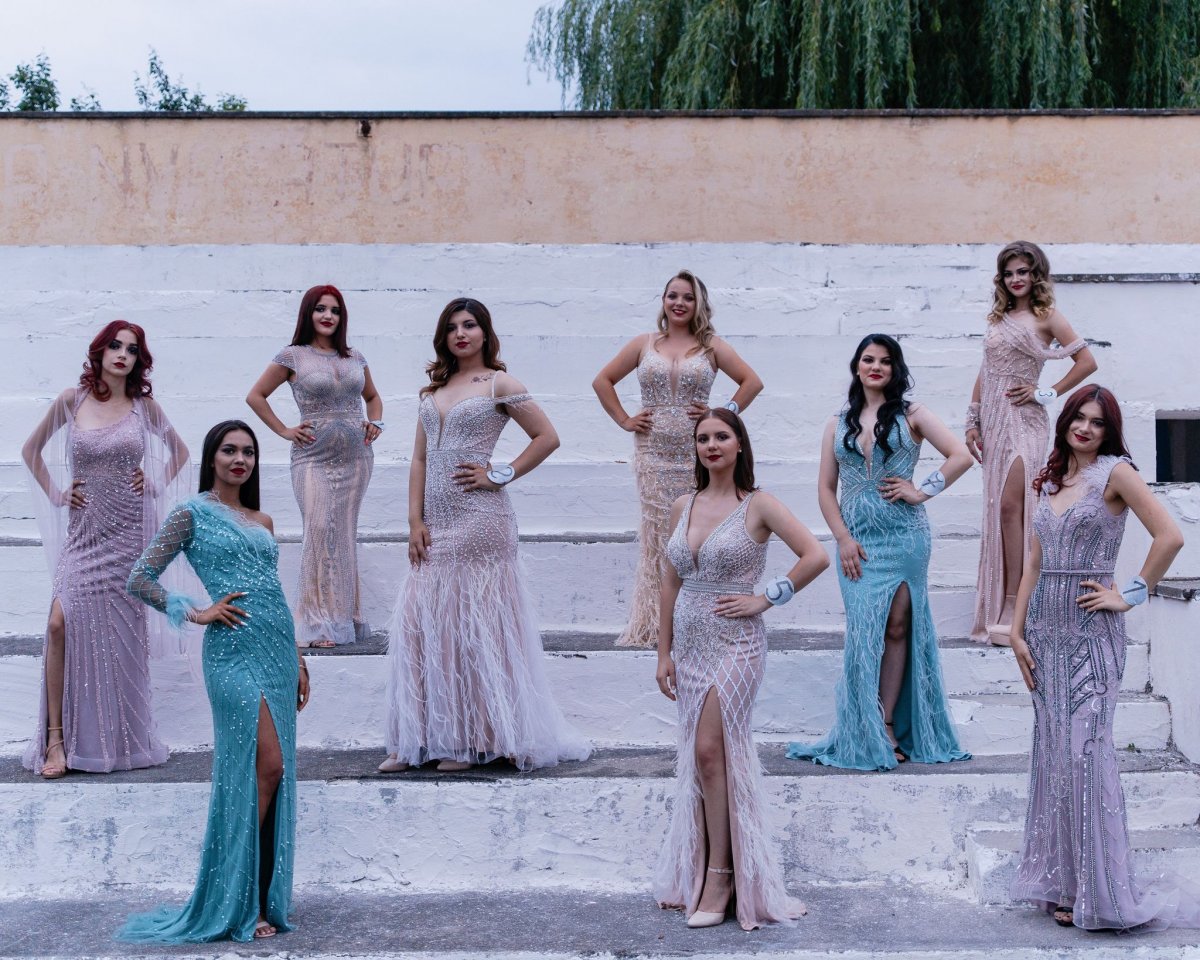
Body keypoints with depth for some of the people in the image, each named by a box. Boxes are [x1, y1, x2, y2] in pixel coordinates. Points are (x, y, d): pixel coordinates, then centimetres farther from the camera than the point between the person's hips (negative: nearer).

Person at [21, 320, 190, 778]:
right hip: (83, 529, 0)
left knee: (124, 633, 3)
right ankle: (56, 739, -8)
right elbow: (32, 450, 14)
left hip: (130, 530, 0)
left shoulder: (143, 406, 3)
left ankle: (122, 736, 16)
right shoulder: (72, 400, 2)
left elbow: (179, 451, 18)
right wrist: (56, 494, 5)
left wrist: (157, 486, 5)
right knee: (61, 623, -15)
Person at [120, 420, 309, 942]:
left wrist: (295, 658, 20)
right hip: (234, 650, -7)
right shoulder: (192, 514, 0)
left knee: (271, 773, 6)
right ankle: (237, 904, -1)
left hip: (276, 650, 7)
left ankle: (260, 896, 15)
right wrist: (195, 612, -8)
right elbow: (139, 579, -2)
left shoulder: (261, 521, 18)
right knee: (266, 766, -13)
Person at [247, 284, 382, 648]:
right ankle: (318, 624, -6)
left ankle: (343, 616, 14)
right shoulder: (293, 357, -1)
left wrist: (375, 423, 8)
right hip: (313, 457, -4)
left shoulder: (354, 358, 11)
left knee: (345, 535, 7)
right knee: (319, 532, -11)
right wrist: (285, 431, -1)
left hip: (355, 456, 4)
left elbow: (372, 396, 27)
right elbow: (255, 396, 5)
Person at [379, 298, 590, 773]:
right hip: (435, 524, 6)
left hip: (479, 520, -6)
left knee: (475, 627, -1)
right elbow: (420, 459, 13)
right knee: (418, 625, 4)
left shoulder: (499, 384, -1)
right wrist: (415, 522, 4)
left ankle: (473, 740, 9)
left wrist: (499, 474, -7)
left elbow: (547, 437, -3)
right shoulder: (434, 389, 15)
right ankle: (415, 741, 11)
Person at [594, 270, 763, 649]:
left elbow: (752, 382, 6)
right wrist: (624, 420, 6)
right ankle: (651, 625, 6)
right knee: (656, 534, 0)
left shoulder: (711, 346, 5)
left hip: (696, 454, -1)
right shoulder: (644, 344, 9)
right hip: (653, 455, 1)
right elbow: (602, 381, 14)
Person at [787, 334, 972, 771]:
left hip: (905, 536, -1)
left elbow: (961, 456, -2)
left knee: (898, 628, 1)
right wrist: (843, 538, -3)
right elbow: (826, 488, 8)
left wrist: (922, 491, -8)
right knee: (864, 632, -3)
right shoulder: (839, 423, 11)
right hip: (857, 540, 2)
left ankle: (886, 727, 6)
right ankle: (868, 737, 2)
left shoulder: (911, 415, 4)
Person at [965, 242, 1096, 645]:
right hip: (993, 421, 6)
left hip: (1024, 421, -6)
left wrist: (1046, 393, -8)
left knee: (1010, 506, -14)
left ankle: (1013, 604, -11)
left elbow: (1086, 362, -6)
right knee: (997, 510, 7)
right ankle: (998, 604, 12)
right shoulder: (998, 317, 15)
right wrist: (973, 421, 10)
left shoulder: (1045, 316, -2)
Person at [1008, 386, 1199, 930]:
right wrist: (1018, 631, 8)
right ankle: (1059, 881, 16)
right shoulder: (1050, 481, 13)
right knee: (1051, 751, 8)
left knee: (1083, 751, -7)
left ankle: (1096, 891, 2)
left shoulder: (1115, 473, -6)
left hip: (1090, 630, -6)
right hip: (1045, 627, 6)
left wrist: (1130, 595, -9)